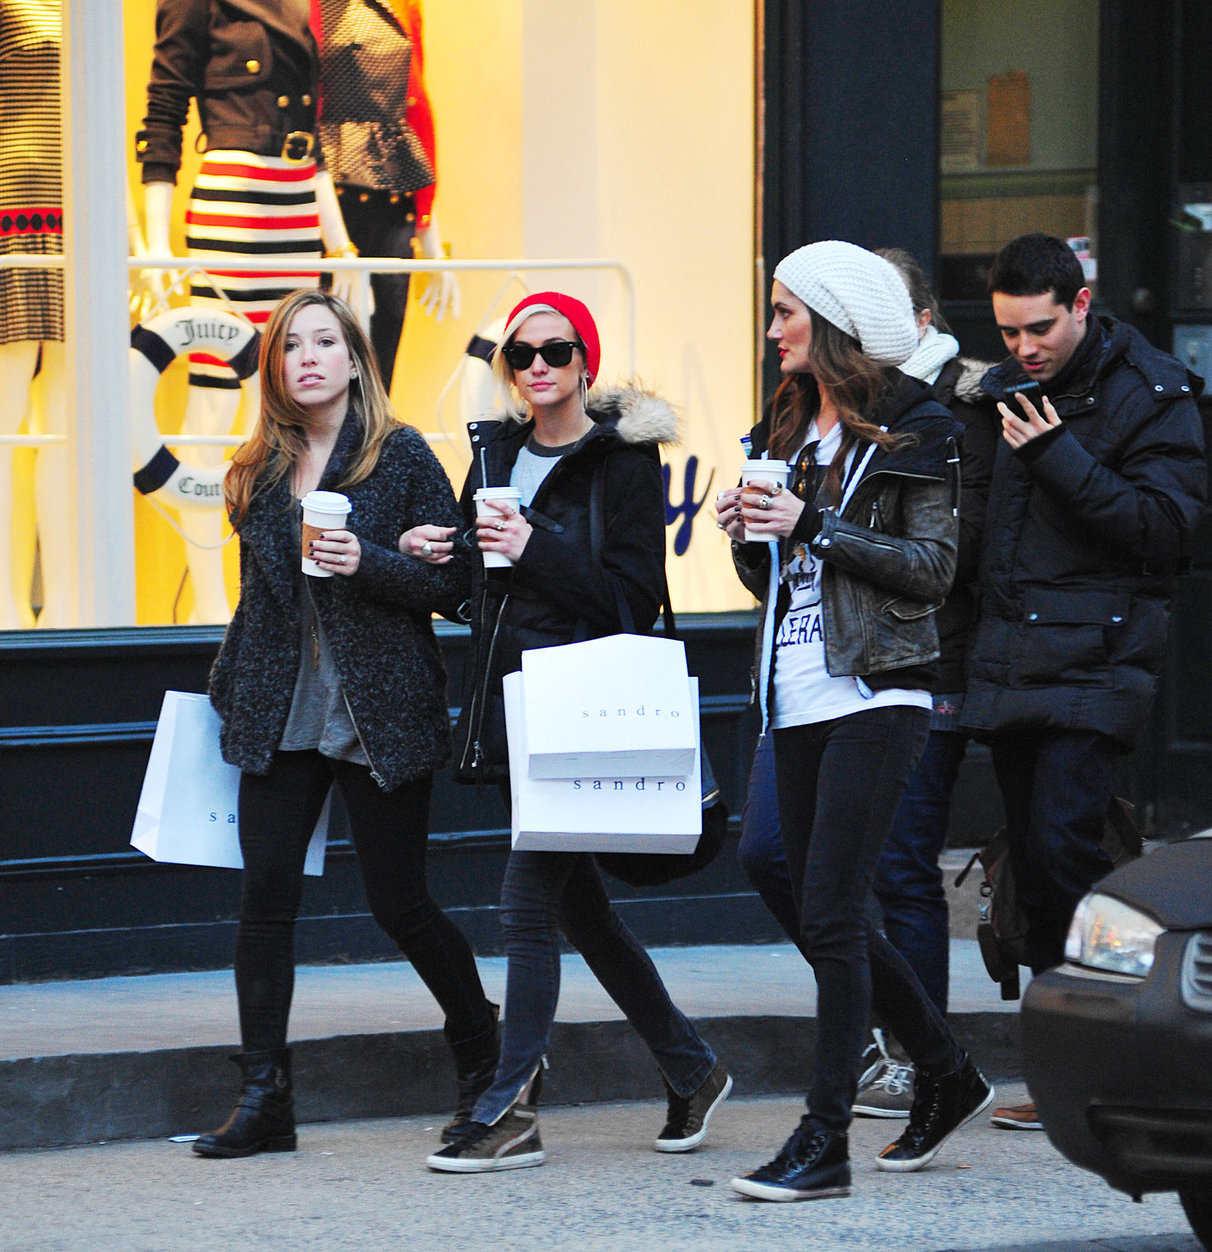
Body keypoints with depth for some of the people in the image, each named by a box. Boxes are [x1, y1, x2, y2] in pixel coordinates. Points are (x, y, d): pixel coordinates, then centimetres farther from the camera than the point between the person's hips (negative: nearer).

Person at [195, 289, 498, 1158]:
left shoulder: (401, 457, -3)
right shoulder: (261, 471, 11)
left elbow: (450, 582, -6)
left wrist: (367, 562, -20)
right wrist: (228, 692, 16)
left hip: (381, 714, -4)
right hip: (283, 716, 4)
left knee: (400, 902, 0)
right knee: (266, 897, -3)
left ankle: (481, 1047, 24)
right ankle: (265, 1099, 0)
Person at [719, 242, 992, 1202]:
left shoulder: (912, 430, -5)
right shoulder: (788, 432, 17)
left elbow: (933, 569, -11)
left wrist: (815, 526, -16)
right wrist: (749, 535, 0)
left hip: (875, 698, -8)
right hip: (799, 704, 8)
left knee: (831, 916, -12)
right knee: (827, 922, 10)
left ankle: (826, 1139, -9)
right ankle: (948, 1076, 27)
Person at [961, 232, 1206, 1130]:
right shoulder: (1002, 391, 15)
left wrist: (1058, 458, -18)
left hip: (1097, 661, -6)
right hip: (1010, 667, 7)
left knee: (1062, 843, -17)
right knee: (1034, 863, 6)